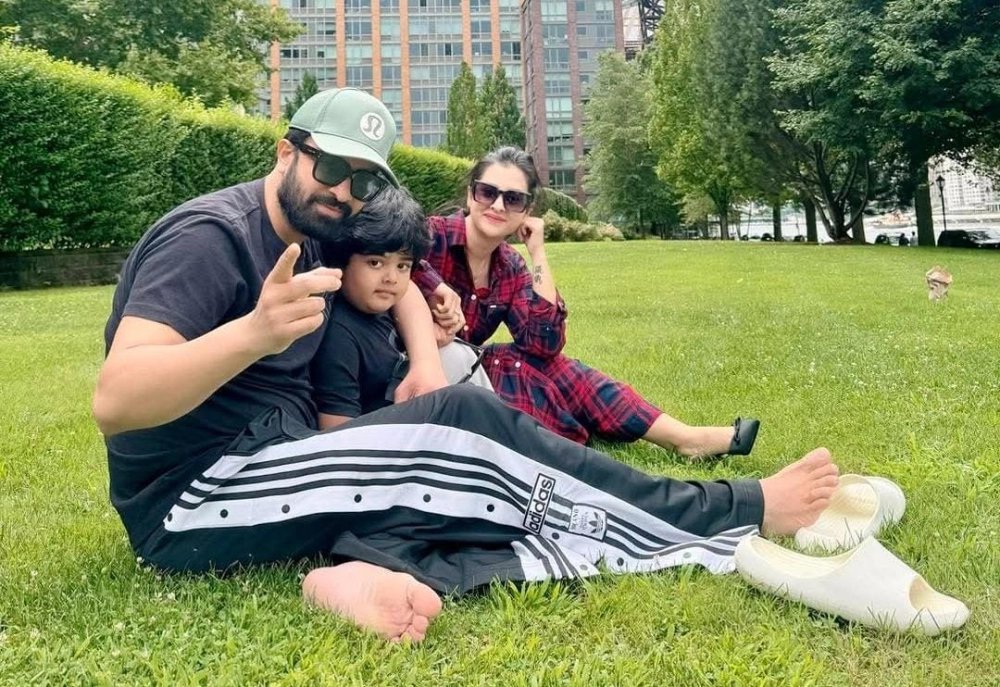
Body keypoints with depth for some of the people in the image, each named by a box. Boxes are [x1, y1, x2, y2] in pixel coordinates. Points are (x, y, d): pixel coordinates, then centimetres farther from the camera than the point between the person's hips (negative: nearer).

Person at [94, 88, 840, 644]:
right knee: (464, 423, -23)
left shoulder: (309, 239, 10)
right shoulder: (209, 236, -16)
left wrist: (426, 362, 0)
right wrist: (255, 332, -40)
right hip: (192, 501, -9)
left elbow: (398, 278, 21)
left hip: (273, 465, 9)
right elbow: (113, 404, -25)